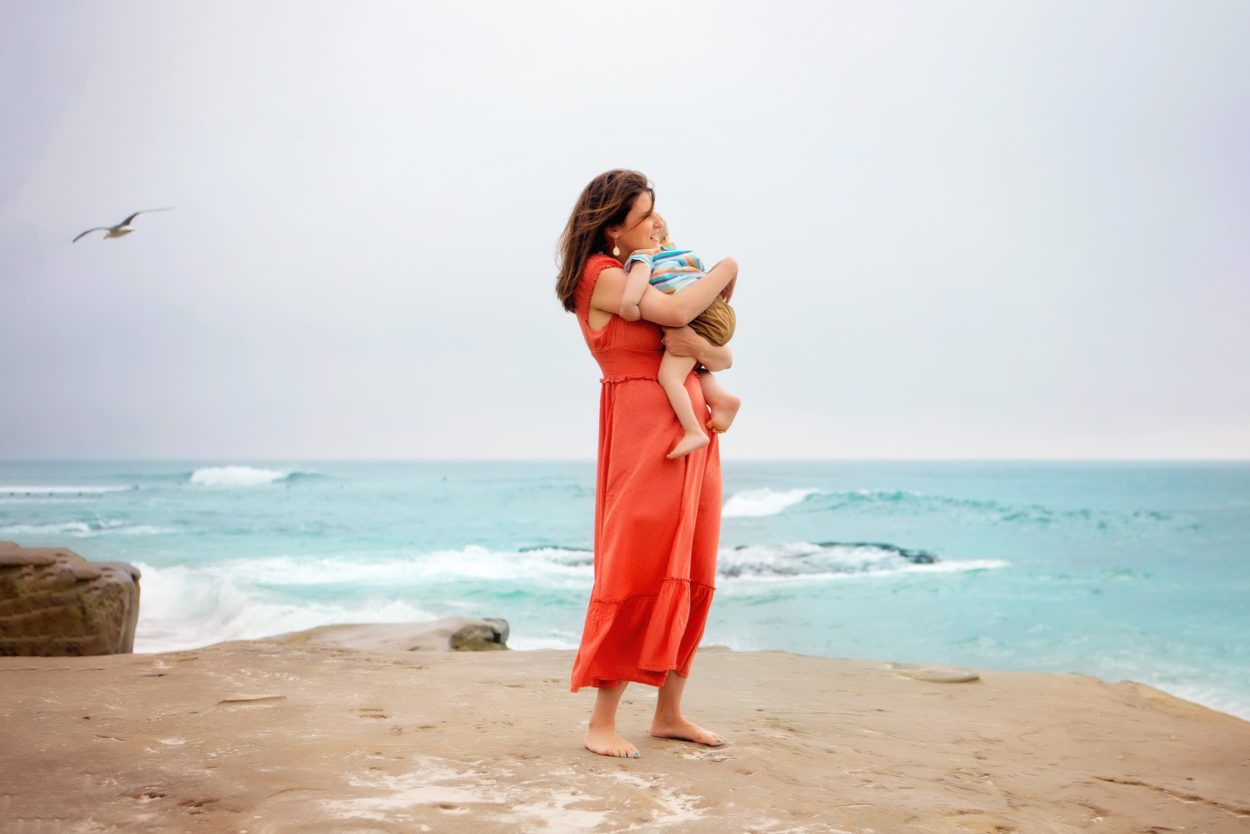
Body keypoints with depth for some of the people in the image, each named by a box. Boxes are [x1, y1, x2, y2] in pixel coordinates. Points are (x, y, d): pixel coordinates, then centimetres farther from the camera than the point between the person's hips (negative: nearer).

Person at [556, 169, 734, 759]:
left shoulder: (645, 276, 19)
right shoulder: (601, 275, -4)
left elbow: (725, 357, 14)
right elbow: (675, 311, -20)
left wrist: (700, 347, -10)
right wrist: (726, 272, -2)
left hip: (693, 433, 8)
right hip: (643, 430, -8)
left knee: (691, 577, 7)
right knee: (636, 573, -8)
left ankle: (669, 714, 16)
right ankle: (601, 723, 0)